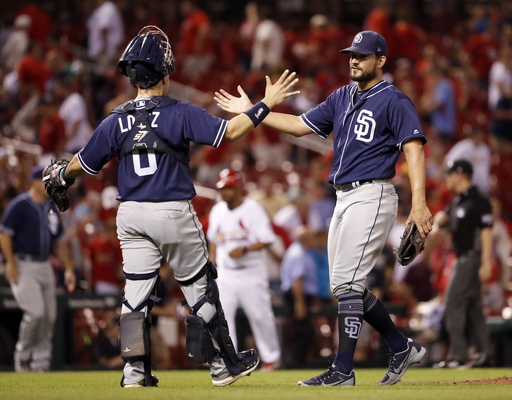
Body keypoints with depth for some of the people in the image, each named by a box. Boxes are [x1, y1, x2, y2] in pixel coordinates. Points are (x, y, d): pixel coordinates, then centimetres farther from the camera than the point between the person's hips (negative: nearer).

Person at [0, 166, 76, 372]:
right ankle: (22, 355, 2)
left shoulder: (51, 208, 14)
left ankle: (41, 363, 10)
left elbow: (60, 241, 20)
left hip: (45, 267, 7)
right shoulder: (19, 205, -8)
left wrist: (69, 268, 14)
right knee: (35, 312, -17)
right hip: (23, 266, -7)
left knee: (49, 316, 2)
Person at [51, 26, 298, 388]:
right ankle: (224, 364, 16)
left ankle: (135, 371, 3)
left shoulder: (116, 121, 2)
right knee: (201, 291, 8)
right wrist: (266, 105, -7)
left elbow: (81, 165, 9)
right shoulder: (180, 113, -9)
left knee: (136, 294, 7)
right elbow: (230, 131, -15)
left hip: (130, 215, 3)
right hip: (174, 213, -3)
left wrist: (61, 178, 30)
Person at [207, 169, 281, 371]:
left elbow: (267, 240, -13)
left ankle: (271, 357, 17)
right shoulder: (217, 211, 8)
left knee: (260, 315, 1)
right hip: (225, 274, 5)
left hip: (251, 273, -4)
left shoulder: (253, 209, -9)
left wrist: (244, 250, -24)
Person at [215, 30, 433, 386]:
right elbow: (300, 125, 21)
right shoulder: (342, 98, 17)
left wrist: (419, 203, -28)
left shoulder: (394, 101, -8)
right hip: (344, 198, 9)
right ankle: (402, 348, 21)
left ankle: (343, 370, -12)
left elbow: (414, 149, -17)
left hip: (372, 195, -9)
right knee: (344, 286, 10)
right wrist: (252, 112, 16)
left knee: (347, 281, -14)